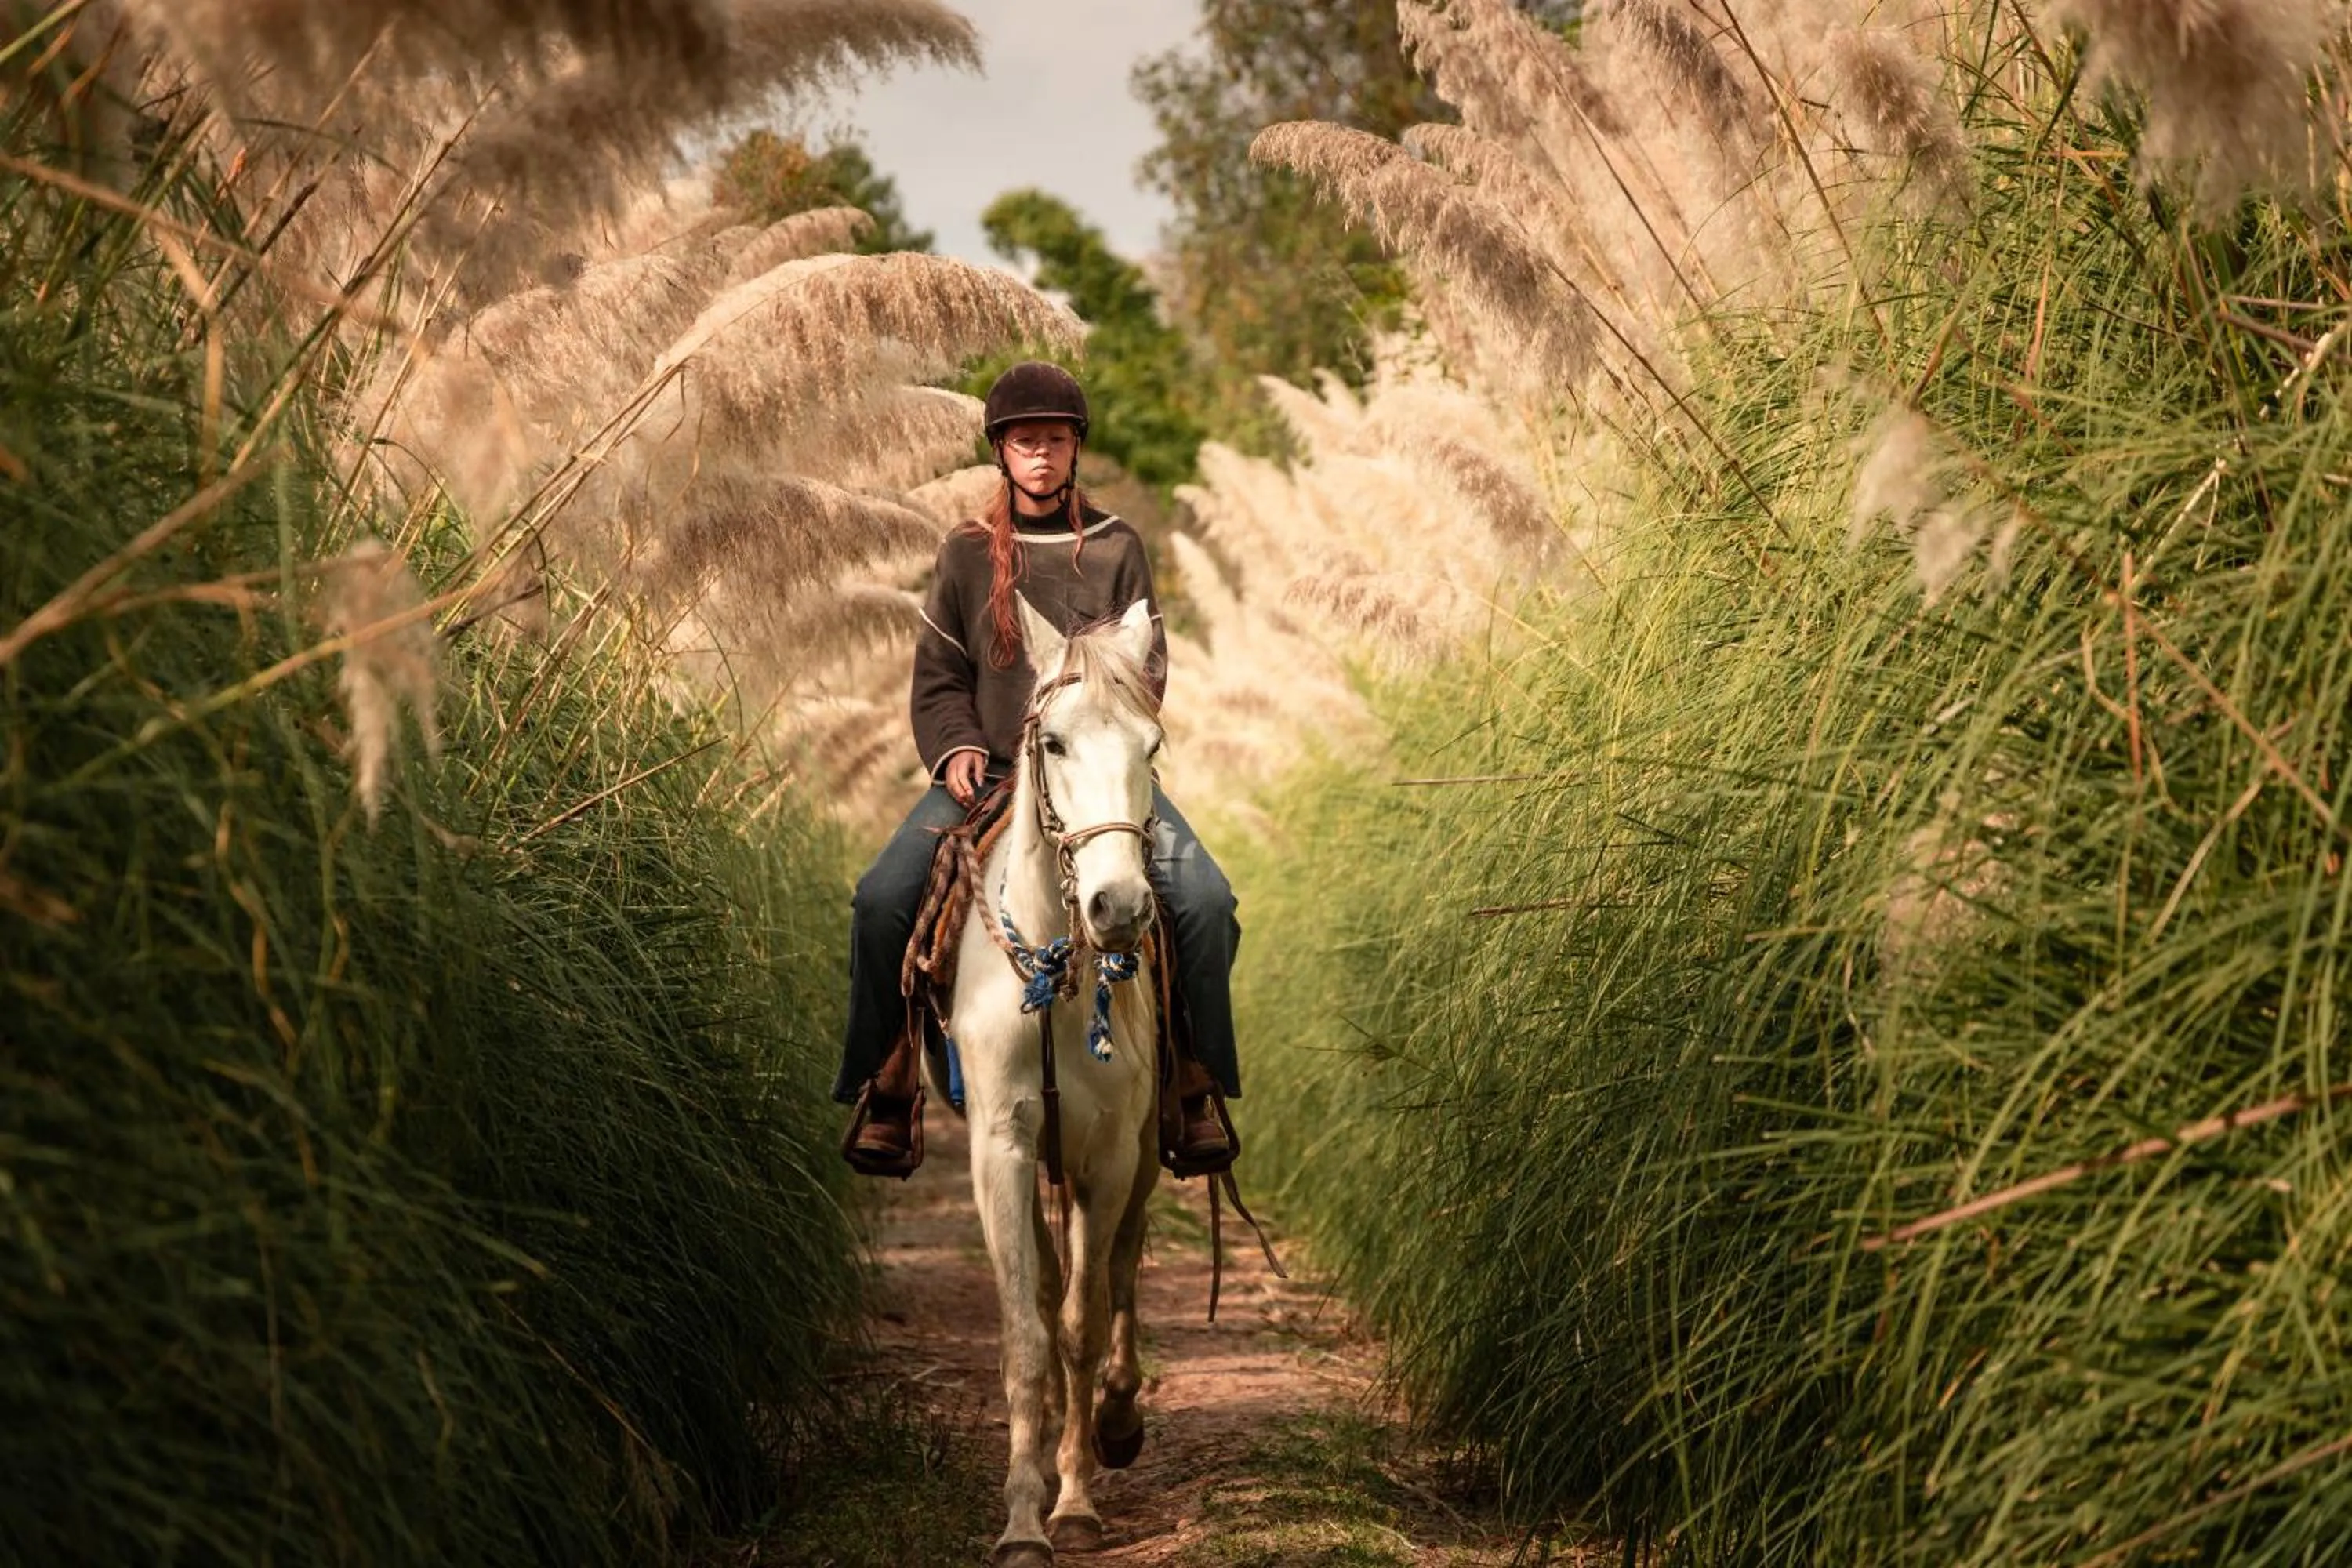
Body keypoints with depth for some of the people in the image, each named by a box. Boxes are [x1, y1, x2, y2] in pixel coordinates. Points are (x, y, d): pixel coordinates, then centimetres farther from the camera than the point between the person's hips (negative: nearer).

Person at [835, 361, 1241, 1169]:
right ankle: (888, 1081, -3)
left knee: (1205, 900, -22)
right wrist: (957, 747, -8)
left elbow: (1147, 670, 7)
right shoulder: (967, 553, 8)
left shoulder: (1117, 548, 7)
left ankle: (1195, 1080, -3)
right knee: (881, 900, -22)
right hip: (987, 770, 0)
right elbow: (937, 677, 10)